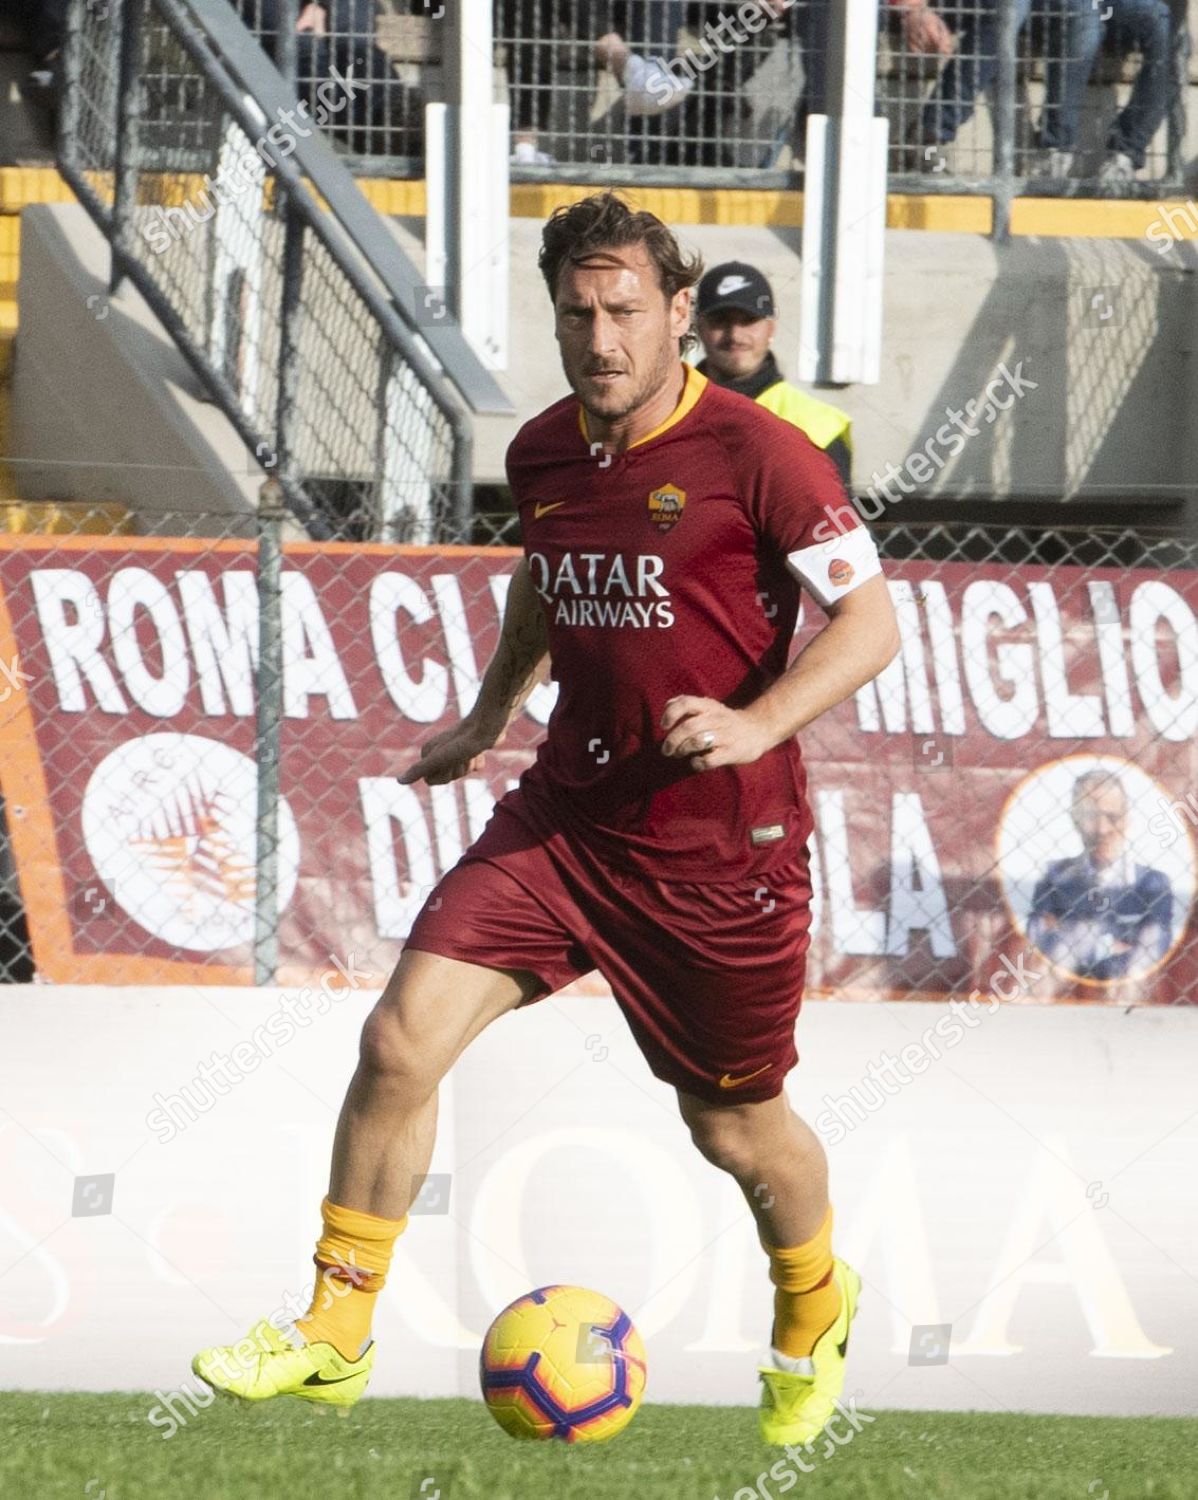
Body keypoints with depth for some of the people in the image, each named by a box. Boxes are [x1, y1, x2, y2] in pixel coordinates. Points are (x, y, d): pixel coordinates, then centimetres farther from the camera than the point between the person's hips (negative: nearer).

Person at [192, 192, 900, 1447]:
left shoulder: (754, 454, -14)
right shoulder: (542, 453, 5)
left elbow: (869, 623, -14)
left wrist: (754, 725, -28)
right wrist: (489, 714, 28)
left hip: (719, 844, -4)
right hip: (566, 814, 5)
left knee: (734, 1128, 10)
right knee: (401, 1038, -12)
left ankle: (814, 1314, 42)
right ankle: (336, 1334, -1)